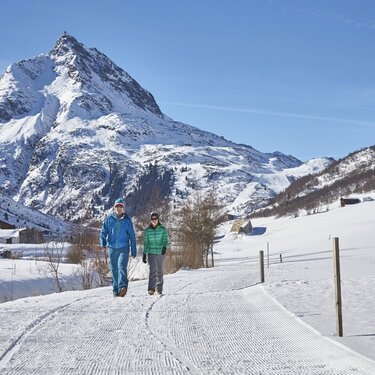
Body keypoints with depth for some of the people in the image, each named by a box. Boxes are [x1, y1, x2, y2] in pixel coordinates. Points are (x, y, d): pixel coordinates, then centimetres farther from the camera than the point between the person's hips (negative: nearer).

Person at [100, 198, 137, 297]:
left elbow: (132, 236, 7)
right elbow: (103, 232, 7)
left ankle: (123, 287, -31)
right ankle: (115, 289, 15)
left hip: (124, 248, -2)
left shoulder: (127, 220, 4)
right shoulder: (109, 219, 6)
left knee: (122, 267, -19)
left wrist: (134, 251, 5)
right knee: (114, 270, 7)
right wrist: (103, 242, -13)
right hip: (112, 248, 2)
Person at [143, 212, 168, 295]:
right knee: (153, 270, -15)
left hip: (160, 253, 1)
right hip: (151, 253, -1)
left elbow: (165, 240, -10)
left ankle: (159, 289, 21)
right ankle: (151, 289, -22)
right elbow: (145, 243, 8)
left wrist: (164, 247, -30)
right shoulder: (147, 230, 3)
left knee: (160, 272, 9)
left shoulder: (163, 229, 0)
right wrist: (144, 254, 7)